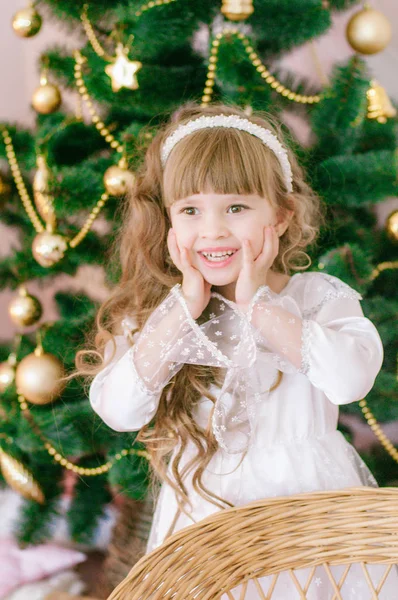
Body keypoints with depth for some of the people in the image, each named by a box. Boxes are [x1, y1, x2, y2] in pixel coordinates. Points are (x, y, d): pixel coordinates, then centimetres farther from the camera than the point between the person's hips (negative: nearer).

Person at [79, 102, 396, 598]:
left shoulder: (319, 296, -6)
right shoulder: (158, 311, -3)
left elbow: (352, 377, -25)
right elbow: (117, 411, -16)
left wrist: (257, 304, -20)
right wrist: (185, 308, -18)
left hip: (308, 507, 0)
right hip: (203, 513, 1)